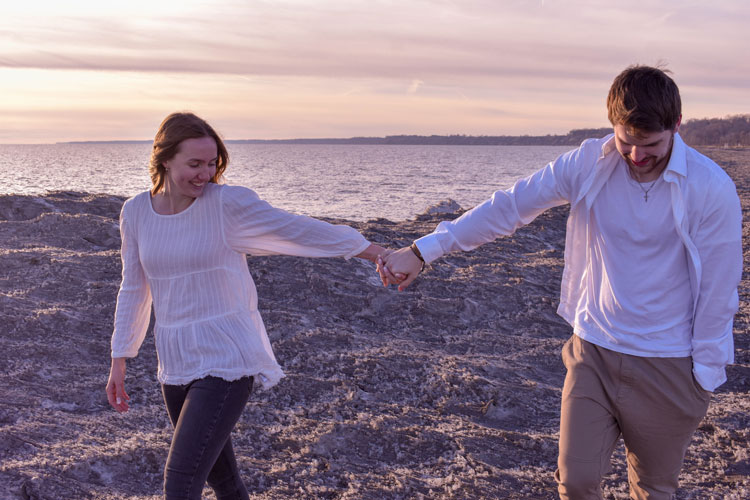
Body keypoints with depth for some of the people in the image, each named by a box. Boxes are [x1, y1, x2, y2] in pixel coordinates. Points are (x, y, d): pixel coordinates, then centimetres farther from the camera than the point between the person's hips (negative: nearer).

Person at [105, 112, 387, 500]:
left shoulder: (228, 204, -11)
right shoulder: (136, 212, 2)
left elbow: (300, 231, -6)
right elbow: (134, 290, 12)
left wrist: (376, 253, -3)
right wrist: (118, 362, 14)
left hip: (226, 361, -5)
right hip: (175, 364, 5)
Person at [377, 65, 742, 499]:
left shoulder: (712, 189, -16)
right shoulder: (589, 164, -9)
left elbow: (717, 289, -9)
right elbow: (509, 207, -8)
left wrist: (705, 378, -4)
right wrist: (423, 251, -12)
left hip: (667, 366, -2)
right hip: (594, 350, 2)